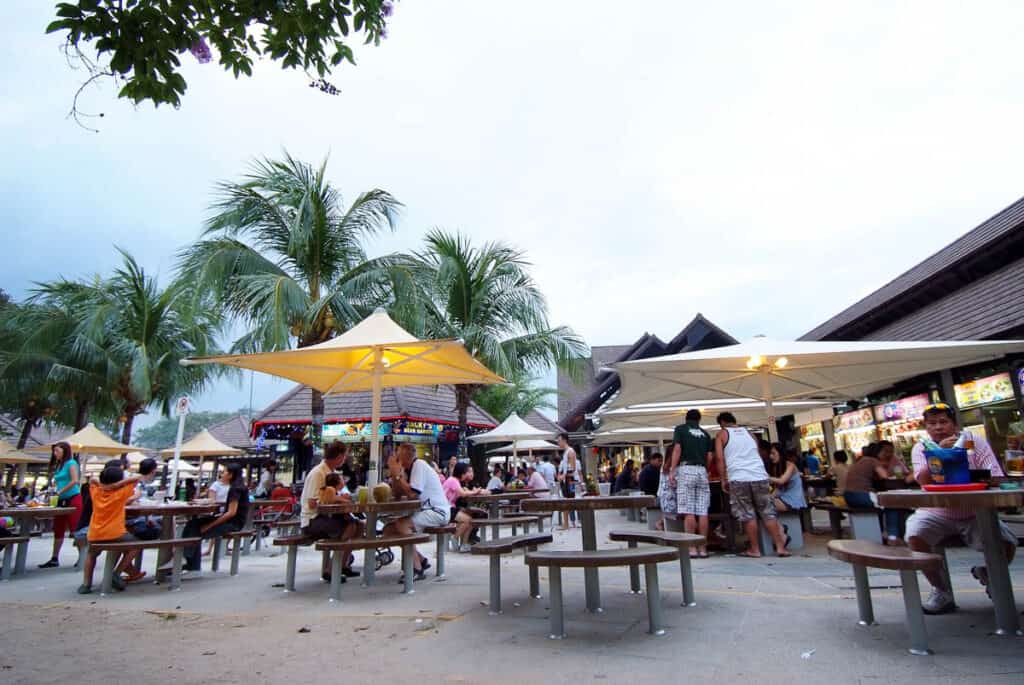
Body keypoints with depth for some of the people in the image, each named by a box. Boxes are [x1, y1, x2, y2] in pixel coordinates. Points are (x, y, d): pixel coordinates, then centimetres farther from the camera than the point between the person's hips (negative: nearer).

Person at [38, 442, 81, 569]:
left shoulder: (71, 463, -9)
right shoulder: (58, 465, 15)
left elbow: (75, 481, -19)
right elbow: (58, 482, 18)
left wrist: (59, 492, -15)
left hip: (73, 499, -8)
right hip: (61, 500, 8)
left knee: (75, 529, -6)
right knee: (58, 530, 11)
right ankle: (54, 559, 18)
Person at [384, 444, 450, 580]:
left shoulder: (419, 465, -15)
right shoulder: (406, 469, 11)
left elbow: (412, 493, -23)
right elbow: (396, 494, 7)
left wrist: (397, 474, -15)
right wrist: (394, 473, -3)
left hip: (437, 511, -9)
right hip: (422, 510, 10)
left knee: (401, 525, -27)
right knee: (389, 529, 3)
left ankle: (417, 569, -16)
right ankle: (421, 560, 12)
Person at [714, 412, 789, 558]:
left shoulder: (722, 434, 8)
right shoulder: (748, 432, 21)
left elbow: (719, 458, -3)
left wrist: (723, 479, 2)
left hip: (738, 479, -4)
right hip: (759, 476, 4)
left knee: (747, 515, 4)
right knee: (768, 513, 10)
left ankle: (755, 549, 9)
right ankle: (780, 547, 9)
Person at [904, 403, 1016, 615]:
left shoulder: (975, 441, -3)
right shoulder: (921, 448, -3)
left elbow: (995, 478, -9)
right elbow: (924, 481, -19)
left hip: (974, 514, 1)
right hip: (937, 513, -1)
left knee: (1007, 543, -21)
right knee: (914, 536, -27)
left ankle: (987, 573, 18)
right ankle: (941, 591, -4)